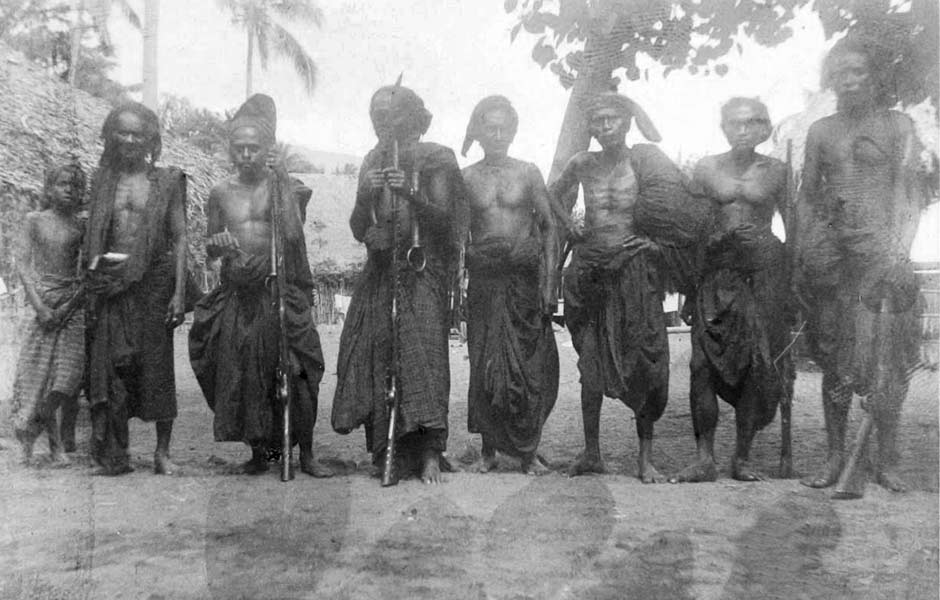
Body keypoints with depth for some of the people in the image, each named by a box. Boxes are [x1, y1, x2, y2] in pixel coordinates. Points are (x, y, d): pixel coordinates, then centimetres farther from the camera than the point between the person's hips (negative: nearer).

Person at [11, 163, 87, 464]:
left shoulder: (81, 227, 5)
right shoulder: (35, 220, 4)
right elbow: (22, 264, 0)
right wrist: (39, 306, -10)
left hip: (73, 304, 0)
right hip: (44, 302, 0)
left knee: (69, 373, -8)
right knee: (38, 369, -2)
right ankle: (56, 442, 9)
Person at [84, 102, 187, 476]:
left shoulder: (167, 181, 2)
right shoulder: (103, 181, 9)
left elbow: (180, 239, 0)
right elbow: (91, 240, 11)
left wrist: (179, 293, -7)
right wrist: (92, 283, 1)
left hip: (154, 283, -2)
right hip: (110, 286, 2)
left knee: (157, 365, 2)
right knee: (111, 366, 2)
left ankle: (163, 452, 12)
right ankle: (115, 454, 11)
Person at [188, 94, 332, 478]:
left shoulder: (283, 187, 0)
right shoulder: (221, 193, 8)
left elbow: (292, 235, -16)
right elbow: (209, 249, 14)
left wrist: (281, 182, -17)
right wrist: (218, 243, -10)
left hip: (278, 291, -3)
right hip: (235, 295, 3)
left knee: (295, 373, -5)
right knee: (241, 375, 6)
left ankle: (306, 453, 9)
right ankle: (258, 453, 22)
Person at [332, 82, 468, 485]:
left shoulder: (435, 160, 2)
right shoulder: (373, 162, 13)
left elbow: (443, 218, -8)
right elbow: (358, 230, 8)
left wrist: (410, 193, -23)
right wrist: (366, 194, -10)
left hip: (423, 271, -4)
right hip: (381, 270, 5)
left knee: (421, 353, -15)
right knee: (374, 355, -3)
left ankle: (430, 453, -15)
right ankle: (388, 449, 5)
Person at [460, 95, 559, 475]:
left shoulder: (528, 173, 6)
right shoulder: (466, 178, 6)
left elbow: (548, 229, 4)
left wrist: (549, 282, -3)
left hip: (525, 279, 0)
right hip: (484, 281, 0)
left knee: (530, 366, 0)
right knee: (486, 367, 2)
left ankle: (527, 450, 10)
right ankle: (489, 448, 15)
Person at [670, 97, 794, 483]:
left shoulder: (775, 171, 7)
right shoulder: (706, 168, 8)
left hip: (763, 269, 0)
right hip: (716, 268, 1)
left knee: (756, 364, -2)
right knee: (704, 363, -9)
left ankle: (742, 458, 10)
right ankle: (704, 459, -3)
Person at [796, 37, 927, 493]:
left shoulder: (898, 125, 7)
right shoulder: (821, 131, 14)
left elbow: (911, 191, 1)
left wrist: (901, 246, -12)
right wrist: (804, 251, 4)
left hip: (880, 249, -2)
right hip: (830, 254, 3)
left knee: (885, 356, -5)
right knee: (834, 357, 5)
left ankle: (886, 460, 5)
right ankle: (835, 456, 12)